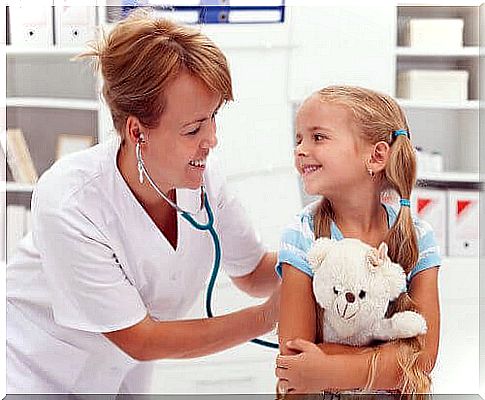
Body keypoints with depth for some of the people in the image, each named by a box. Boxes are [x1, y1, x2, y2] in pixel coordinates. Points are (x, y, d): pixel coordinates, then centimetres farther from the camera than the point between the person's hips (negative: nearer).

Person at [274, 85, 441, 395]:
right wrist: (394, 359, -16)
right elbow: (294, 357, -11)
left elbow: (425, 353, -9)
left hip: (395, 394, 2)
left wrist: (330, 371, -20)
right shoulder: (303, 238, -8)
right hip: (320, 394, -1)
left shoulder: (417, 238, -5)